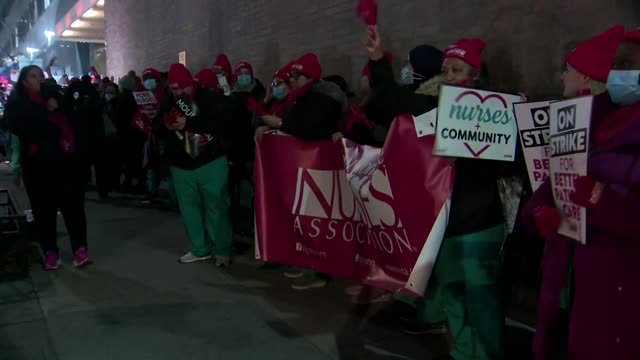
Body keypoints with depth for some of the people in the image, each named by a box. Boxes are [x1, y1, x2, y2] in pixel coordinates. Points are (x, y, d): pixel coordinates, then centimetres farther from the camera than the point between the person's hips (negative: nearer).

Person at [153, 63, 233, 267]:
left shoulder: (209, 98, -7)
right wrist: (166, 127, -14)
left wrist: (188, 123, -27)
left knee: (216, 206, -1)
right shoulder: (168, 104, 10)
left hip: (211, 162, -5)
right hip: (181, 166, 6)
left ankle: (222, 250, 11)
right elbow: (157, 129, 11)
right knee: (189, 208, 11)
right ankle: (200, 249, 24)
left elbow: (220, 120, -22)